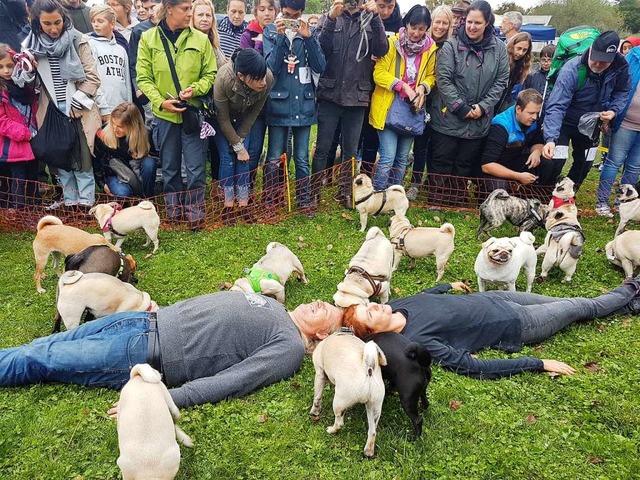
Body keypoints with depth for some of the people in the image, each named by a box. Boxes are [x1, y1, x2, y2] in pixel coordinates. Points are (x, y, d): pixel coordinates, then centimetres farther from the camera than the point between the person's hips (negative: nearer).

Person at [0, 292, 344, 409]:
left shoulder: (289, 348, -13)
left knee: (40, 360, 2)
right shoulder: (272, 305, 12)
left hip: (145, 352, -7)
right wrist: (160, 312, 16)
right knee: (54, 344, 12)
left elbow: (232, 381, -23)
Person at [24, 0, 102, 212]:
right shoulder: (30, 45, 4)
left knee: (82, 158, 0)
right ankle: (70, 200, 17)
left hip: (78, 110, -3)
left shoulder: (78, 40, -3)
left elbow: (92, 77, -4)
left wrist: (74, 105, -9)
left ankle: (86, 202, 7)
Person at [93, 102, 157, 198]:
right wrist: (102, 184, -2)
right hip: (113, 174, -1)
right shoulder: (102, 134, -18)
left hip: (134, 172, 2)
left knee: (149, 163, -30)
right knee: (123, 193, -34)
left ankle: (147, 198, -15)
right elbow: (96, 161, -3)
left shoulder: (140, 136, -17)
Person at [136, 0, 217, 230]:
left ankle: (195, 211, 16)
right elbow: (144, 78, -1)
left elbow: (210, 74, 2)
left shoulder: (200, 39, -1)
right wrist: (160, 101, -15)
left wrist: (195, 89, -16)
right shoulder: (148, 38, -1)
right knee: (169, 165, 13)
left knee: (195, 166, 1)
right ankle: (174, 209, 29)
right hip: (164, 113, 1)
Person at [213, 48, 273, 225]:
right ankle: (228, 206, 1)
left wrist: (240, 141, -10)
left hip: (244, 119, 3)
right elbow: (223, 119, -24)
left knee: (243, 158, -3)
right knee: (227, 157, -8)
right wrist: (238, 146, -18)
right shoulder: (224, 78, -41)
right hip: (221, 118, -2)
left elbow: (254, 112, -14)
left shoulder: (268, 78, -33)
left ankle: (243, 205, 6)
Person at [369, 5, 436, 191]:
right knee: (388, 157, -11)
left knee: (402, 159, 10)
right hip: (388, 108, -4)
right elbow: (379, 73, -11)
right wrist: (404, 86, -21)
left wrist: (423, 87, -10)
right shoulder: (392, 43, -7)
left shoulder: (431, 48, 4)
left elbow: (431, 76, 12)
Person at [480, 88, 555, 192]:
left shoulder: (533, 121, -6)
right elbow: (487, 165, -29)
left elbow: (537, 143, 12)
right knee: (500, 188, -36)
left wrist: (536, 152, -14)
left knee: (548, 165, -17)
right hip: (497, 169, -6)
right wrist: (519, 176, -32)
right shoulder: (501, 126, -25)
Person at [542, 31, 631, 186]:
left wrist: (614, 110, -18)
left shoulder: (621, 66, -17)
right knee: (556, 162, -17)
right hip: (565, 122, -5)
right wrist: (551, 138, -50)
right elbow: (556, 106, -38)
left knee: (584, 165, 15)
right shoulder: (571, 70, -32)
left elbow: (622, 91, 3)